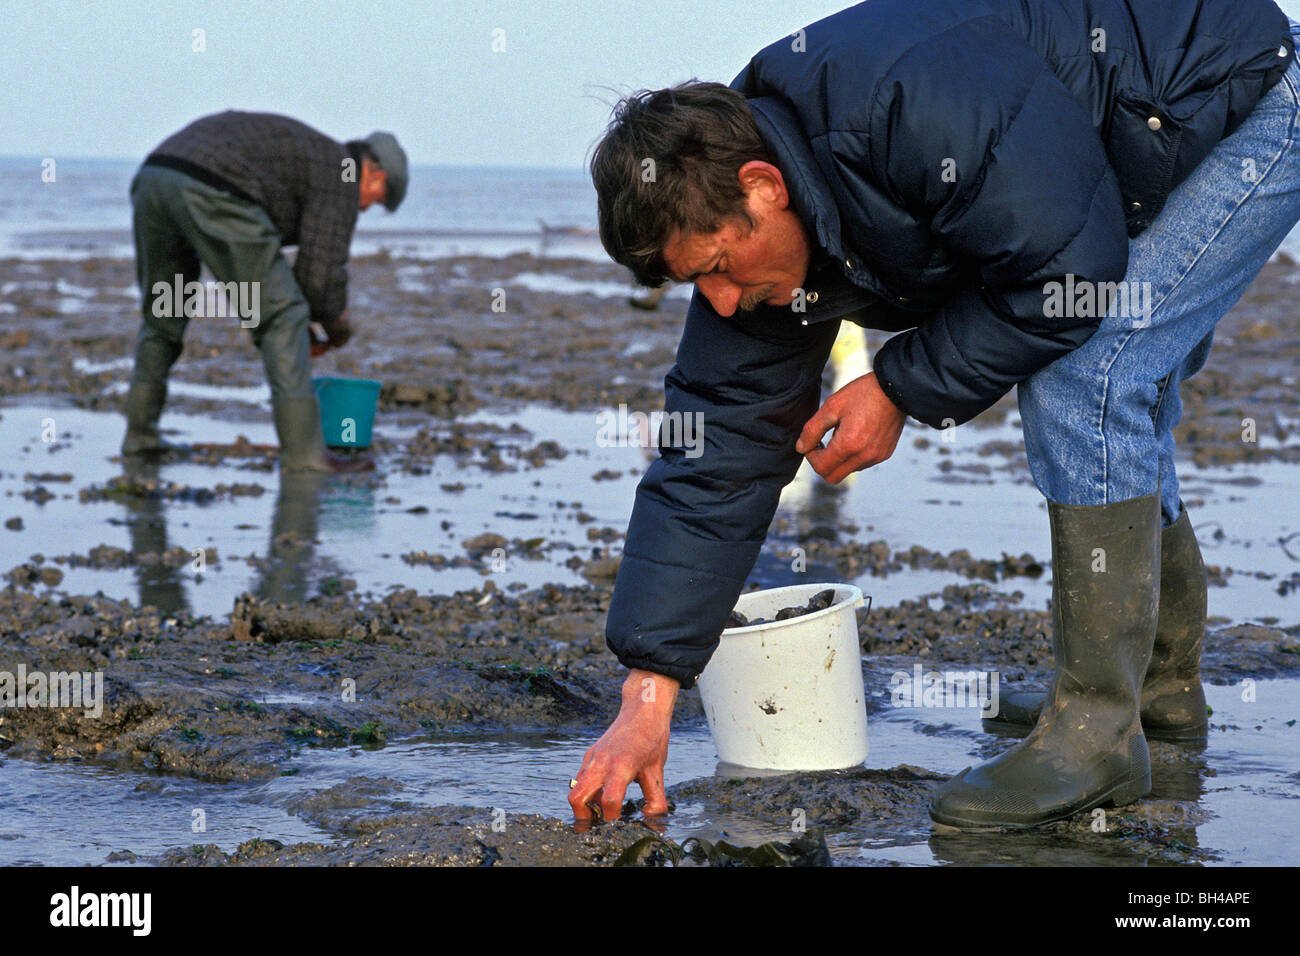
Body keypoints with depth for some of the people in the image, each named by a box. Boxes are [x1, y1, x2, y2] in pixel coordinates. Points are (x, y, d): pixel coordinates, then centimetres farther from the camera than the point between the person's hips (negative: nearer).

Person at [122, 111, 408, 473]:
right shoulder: (339, 177, 12)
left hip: (152, 178, 9)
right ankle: (303, 449, -1)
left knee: (163, 316, 26)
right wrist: (338, 325, 23)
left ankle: (140, 433, 30)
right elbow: (321, 275, 3)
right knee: (283, 317, 1)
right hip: (211, 194, -8)